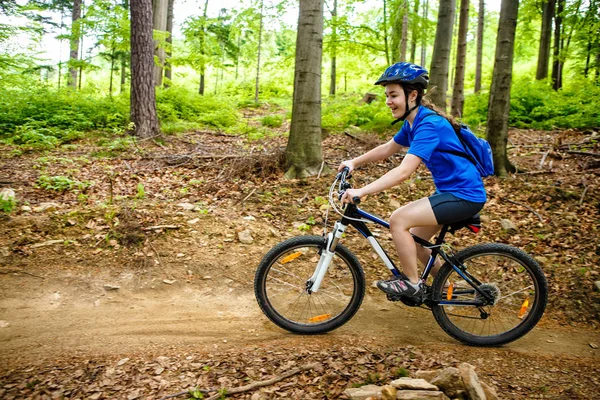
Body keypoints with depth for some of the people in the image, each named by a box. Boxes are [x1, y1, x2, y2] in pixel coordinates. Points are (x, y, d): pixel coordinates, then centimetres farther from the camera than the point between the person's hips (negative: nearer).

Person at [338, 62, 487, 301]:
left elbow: (404, 171, -32)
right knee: (413, 240, 15)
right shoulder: (413, 121, 6)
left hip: (464, 195, -10)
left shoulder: (429, 124, -24)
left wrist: (362, 192, -35)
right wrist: (353, 162, 7)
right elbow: (387, 149, 18)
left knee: (398, 219, -18)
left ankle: (411, 283, 0)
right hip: (450, 191, 10)